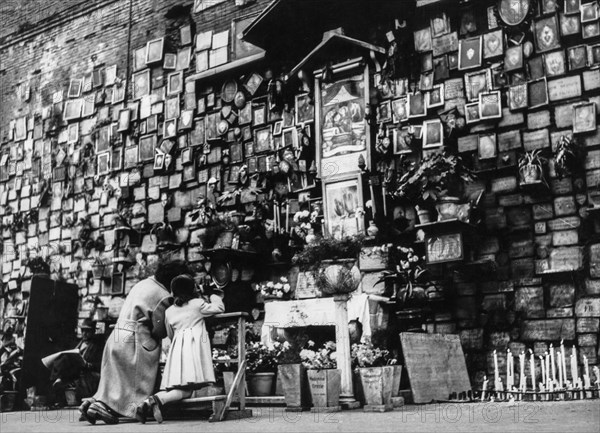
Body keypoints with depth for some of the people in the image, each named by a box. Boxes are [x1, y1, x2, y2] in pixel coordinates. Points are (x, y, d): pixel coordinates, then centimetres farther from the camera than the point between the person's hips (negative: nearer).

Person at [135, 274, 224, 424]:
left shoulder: (169, 311, 19)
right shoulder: (198, 304, 7)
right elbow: (220, 308, 15)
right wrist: (213, 296, 33)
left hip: (177, 348, 5)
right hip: (195, 345, -5)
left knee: (175, 388, 2)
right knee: (186, 389, -11)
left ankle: (147, 403, -18)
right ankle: (158, 399, -34)